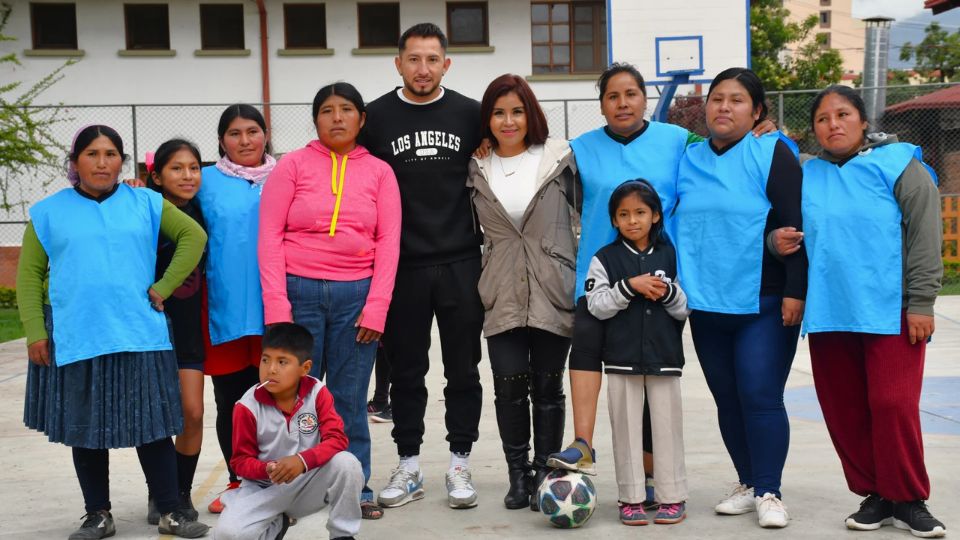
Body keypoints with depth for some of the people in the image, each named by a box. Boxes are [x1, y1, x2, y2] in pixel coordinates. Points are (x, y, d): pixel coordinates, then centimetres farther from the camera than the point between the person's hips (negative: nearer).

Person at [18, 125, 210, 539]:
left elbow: (194, 236, 6)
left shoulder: (145, 204, 7)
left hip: (139, 337, 0)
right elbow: (30, 275, 5)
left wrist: (163, 288, -3)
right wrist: (34, 332, -4)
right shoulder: (49, 212, 6)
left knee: (153, 426, 1)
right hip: (75, 341, 1)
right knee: (85, 429, 8)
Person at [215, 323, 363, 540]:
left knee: (346, 463, -31)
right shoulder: (248, 406, -14)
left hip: (309, 484, 0)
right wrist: (267, 469, -28)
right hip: (266, 487, 0)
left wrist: (303, 460, -36)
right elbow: (241, 460, -6)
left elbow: (337, 439, -18)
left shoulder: (317, 393, -11)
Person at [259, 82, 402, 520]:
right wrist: (276, 306, -8)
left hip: (356, 294, 1)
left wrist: (376, 307, -5)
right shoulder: (292, 165, 4)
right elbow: (270, 237, 0)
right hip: (298, 291, -1)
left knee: (349, 399, 6)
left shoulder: (379, 171, 8)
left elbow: (389, 242, 4)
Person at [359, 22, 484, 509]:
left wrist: (488, 238, 5)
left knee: (463, 369, 6)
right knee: (406, 370, 8)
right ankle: (408, 466, 20)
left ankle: (459, 464, 18)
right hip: (402, 265, 0)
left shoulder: (470, 114, 3)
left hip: (461, 263, 0)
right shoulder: (376, 117, 1)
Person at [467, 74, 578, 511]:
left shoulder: (560, 158, 2)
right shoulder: (477, 169, 7)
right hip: (502, 295, 1)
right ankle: (518, 473, 11)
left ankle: (545, 473, 17)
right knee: (510, 384, -4)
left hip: (553, 291, -1)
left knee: (548, 385, 4)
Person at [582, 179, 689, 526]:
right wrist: (629, 287, -16)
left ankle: (673, 496, 12)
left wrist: (667, 292, -13)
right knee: (626, 428, 3)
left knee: (667, 427, 4)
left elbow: (685, 308, 6)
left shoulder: (669, 256, 6)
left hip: (664, 357, 1)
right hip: (622, 359, -1)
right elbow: (596, 306, -6)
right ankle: (631, 498, 11)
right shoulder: (605, 259, 3)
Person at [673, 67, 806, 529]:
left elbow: (795, 225, -8)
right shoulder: (689, 159, 9)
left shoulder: (772, 153, -5)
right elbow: (672, 223, 17)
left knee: (760, 396, -8)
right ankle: (748, 484, 24)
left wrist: (794, 291, -13)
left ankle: (769, 492, 5)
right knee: (727, 400, 11)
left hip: (763, 304, -5)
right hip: (705, 305, 5)